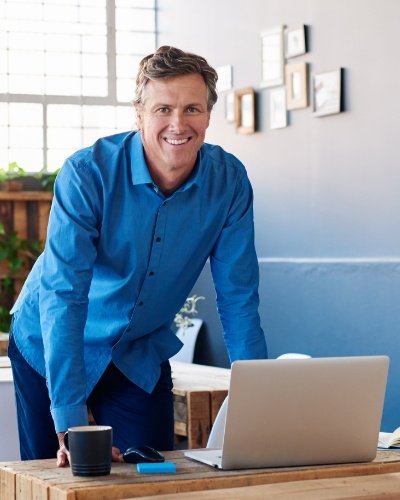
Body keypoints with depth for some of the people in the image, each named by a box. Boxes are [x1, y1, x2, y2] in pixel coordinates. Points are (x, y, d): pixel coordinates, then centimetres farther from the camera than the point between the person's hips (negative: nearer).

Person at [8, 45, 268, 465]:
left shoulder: (228, 181, -15)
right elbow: (63, 295, -31)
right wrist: (70, 425, -37)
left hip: (142, 355, 3)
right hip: (51, 347, -3)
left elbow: (238, 300, -9)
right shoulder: (87, 173, -26)